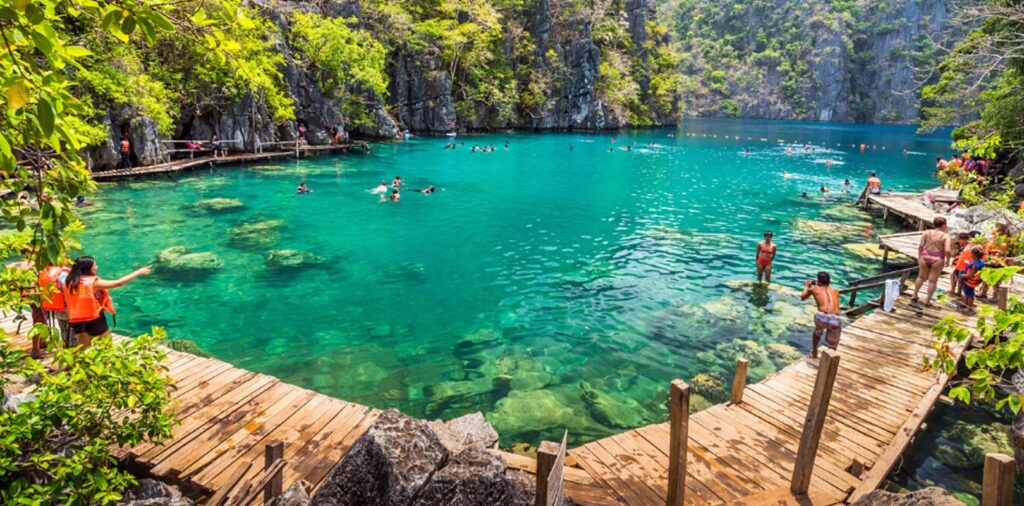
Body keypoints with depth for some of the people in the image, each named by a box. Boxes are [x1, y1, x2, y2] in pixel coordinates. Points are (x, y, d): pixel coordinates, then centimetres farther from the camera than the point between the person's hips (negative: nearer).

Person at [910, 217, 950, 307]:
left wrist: (919, 256, 7)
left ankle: (914, 296, 28)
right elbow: (947, 251, -18)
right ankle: (927, 300, 14)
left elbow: (920, 246, -5)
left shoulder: (926, 232, -3)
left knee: (921, 277, 21)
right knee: (933, 281, 9)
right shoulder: (945, 236, -9)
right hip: (937, 260, -3)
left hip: (925, 257, 3)